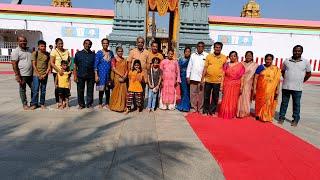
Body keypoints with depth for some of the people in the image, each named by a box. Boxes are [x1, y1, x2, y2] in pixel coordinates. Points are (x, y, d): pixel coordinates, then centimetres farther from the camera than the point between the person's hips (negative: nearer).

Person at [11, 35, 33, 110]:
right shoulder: (16, 51, -6)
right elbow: (14, 65, -11)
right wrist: (17, 76, -16)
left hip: (31, 74, 6)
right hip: (22, 75, -5)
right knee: (22, 90, 6)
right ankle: (25, 104, 17)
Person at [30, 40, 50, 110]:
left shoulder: (48, 54, 6)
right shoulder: (35, 53, 0)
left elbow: (49, 66, 4)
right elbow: (34, 65, -3)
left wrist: (45, 74, -7)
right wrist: (38, 75, -10)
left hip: (44, 75, 2)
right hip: (36, 75, -2)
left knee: (43, 90, 8)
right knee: (35, 90, -2)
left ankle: (42, 103, 18)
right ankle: (34, 104, 10)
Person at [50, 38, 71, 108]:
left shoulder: (66, 51, 5)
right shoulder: (54, 51, -6)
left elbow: (69, 61, 13)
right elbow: (51, 63, -10)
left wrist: (68, 66, -8)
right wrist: (59, 70, -19)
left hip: (65, 72, 3)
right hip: (57, 72, -3)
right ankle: (57, 102, 18)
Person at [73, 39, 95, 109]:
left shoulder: (93, 54, 8)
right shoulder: (78, 54, 8)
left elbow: (95, 66, 8)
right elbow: (75, 65, 6)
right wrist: (75, 76, -1)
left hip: (90, 75, 0)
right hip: (80, 75, 0)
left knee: (90, 90, 6)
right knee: (80, 91, 5)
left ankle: (89, 104, 20)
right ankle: (81, 104, 19)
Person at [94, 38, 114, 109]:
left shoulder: (110, 52, 9)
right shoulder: (99, 53, -4)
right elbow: (96, 64, -5)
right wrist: (96, 75, -11)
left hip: (109, 73, 4)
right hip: (101, 73, -3)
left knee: (108, 89, 8)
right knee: (101, 89, 1)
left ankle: (107, 103, 20)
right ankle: (100, 103, 15)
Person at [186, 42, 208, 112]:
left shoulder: (207, 56, 0)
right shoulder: (193, 55, 10)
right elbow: (189, 66, 11)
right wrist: (188, 76, 6)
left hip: (202, 78, -3)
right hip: (193, 78, 3)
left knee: (201, 94, 4)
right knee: (193, 94, 7)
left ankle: (200, 108, 15)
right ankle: (194, 108, 18)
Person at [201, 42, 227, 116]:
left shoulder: (224, 57, 1)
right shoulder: (209, 56, 1)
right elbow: (205, 68, 2)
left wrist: (223, 81, 0)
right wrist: (203, 78, -3)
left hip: (217, 81, 0)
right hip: (208, 80, 0)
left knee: (215, 98, 9)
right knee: (206, 97, 7)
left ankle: (212, 111, 22)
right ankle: (205, 111, 20)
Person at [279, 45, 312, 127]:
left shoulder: (305, 62, 0)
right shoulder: (287, 61, 1)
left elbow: (308, 73, 10)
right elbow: (283, 71, 15)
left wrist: (302, 81, 5)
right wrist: (286, 79, 7)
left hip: (297, 88, -1)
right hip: (286, 86, 1)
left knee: (296, 104, 7)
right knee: (284, 103, 9)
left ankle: (295, 120, 18)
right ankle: (281, 117, 19)